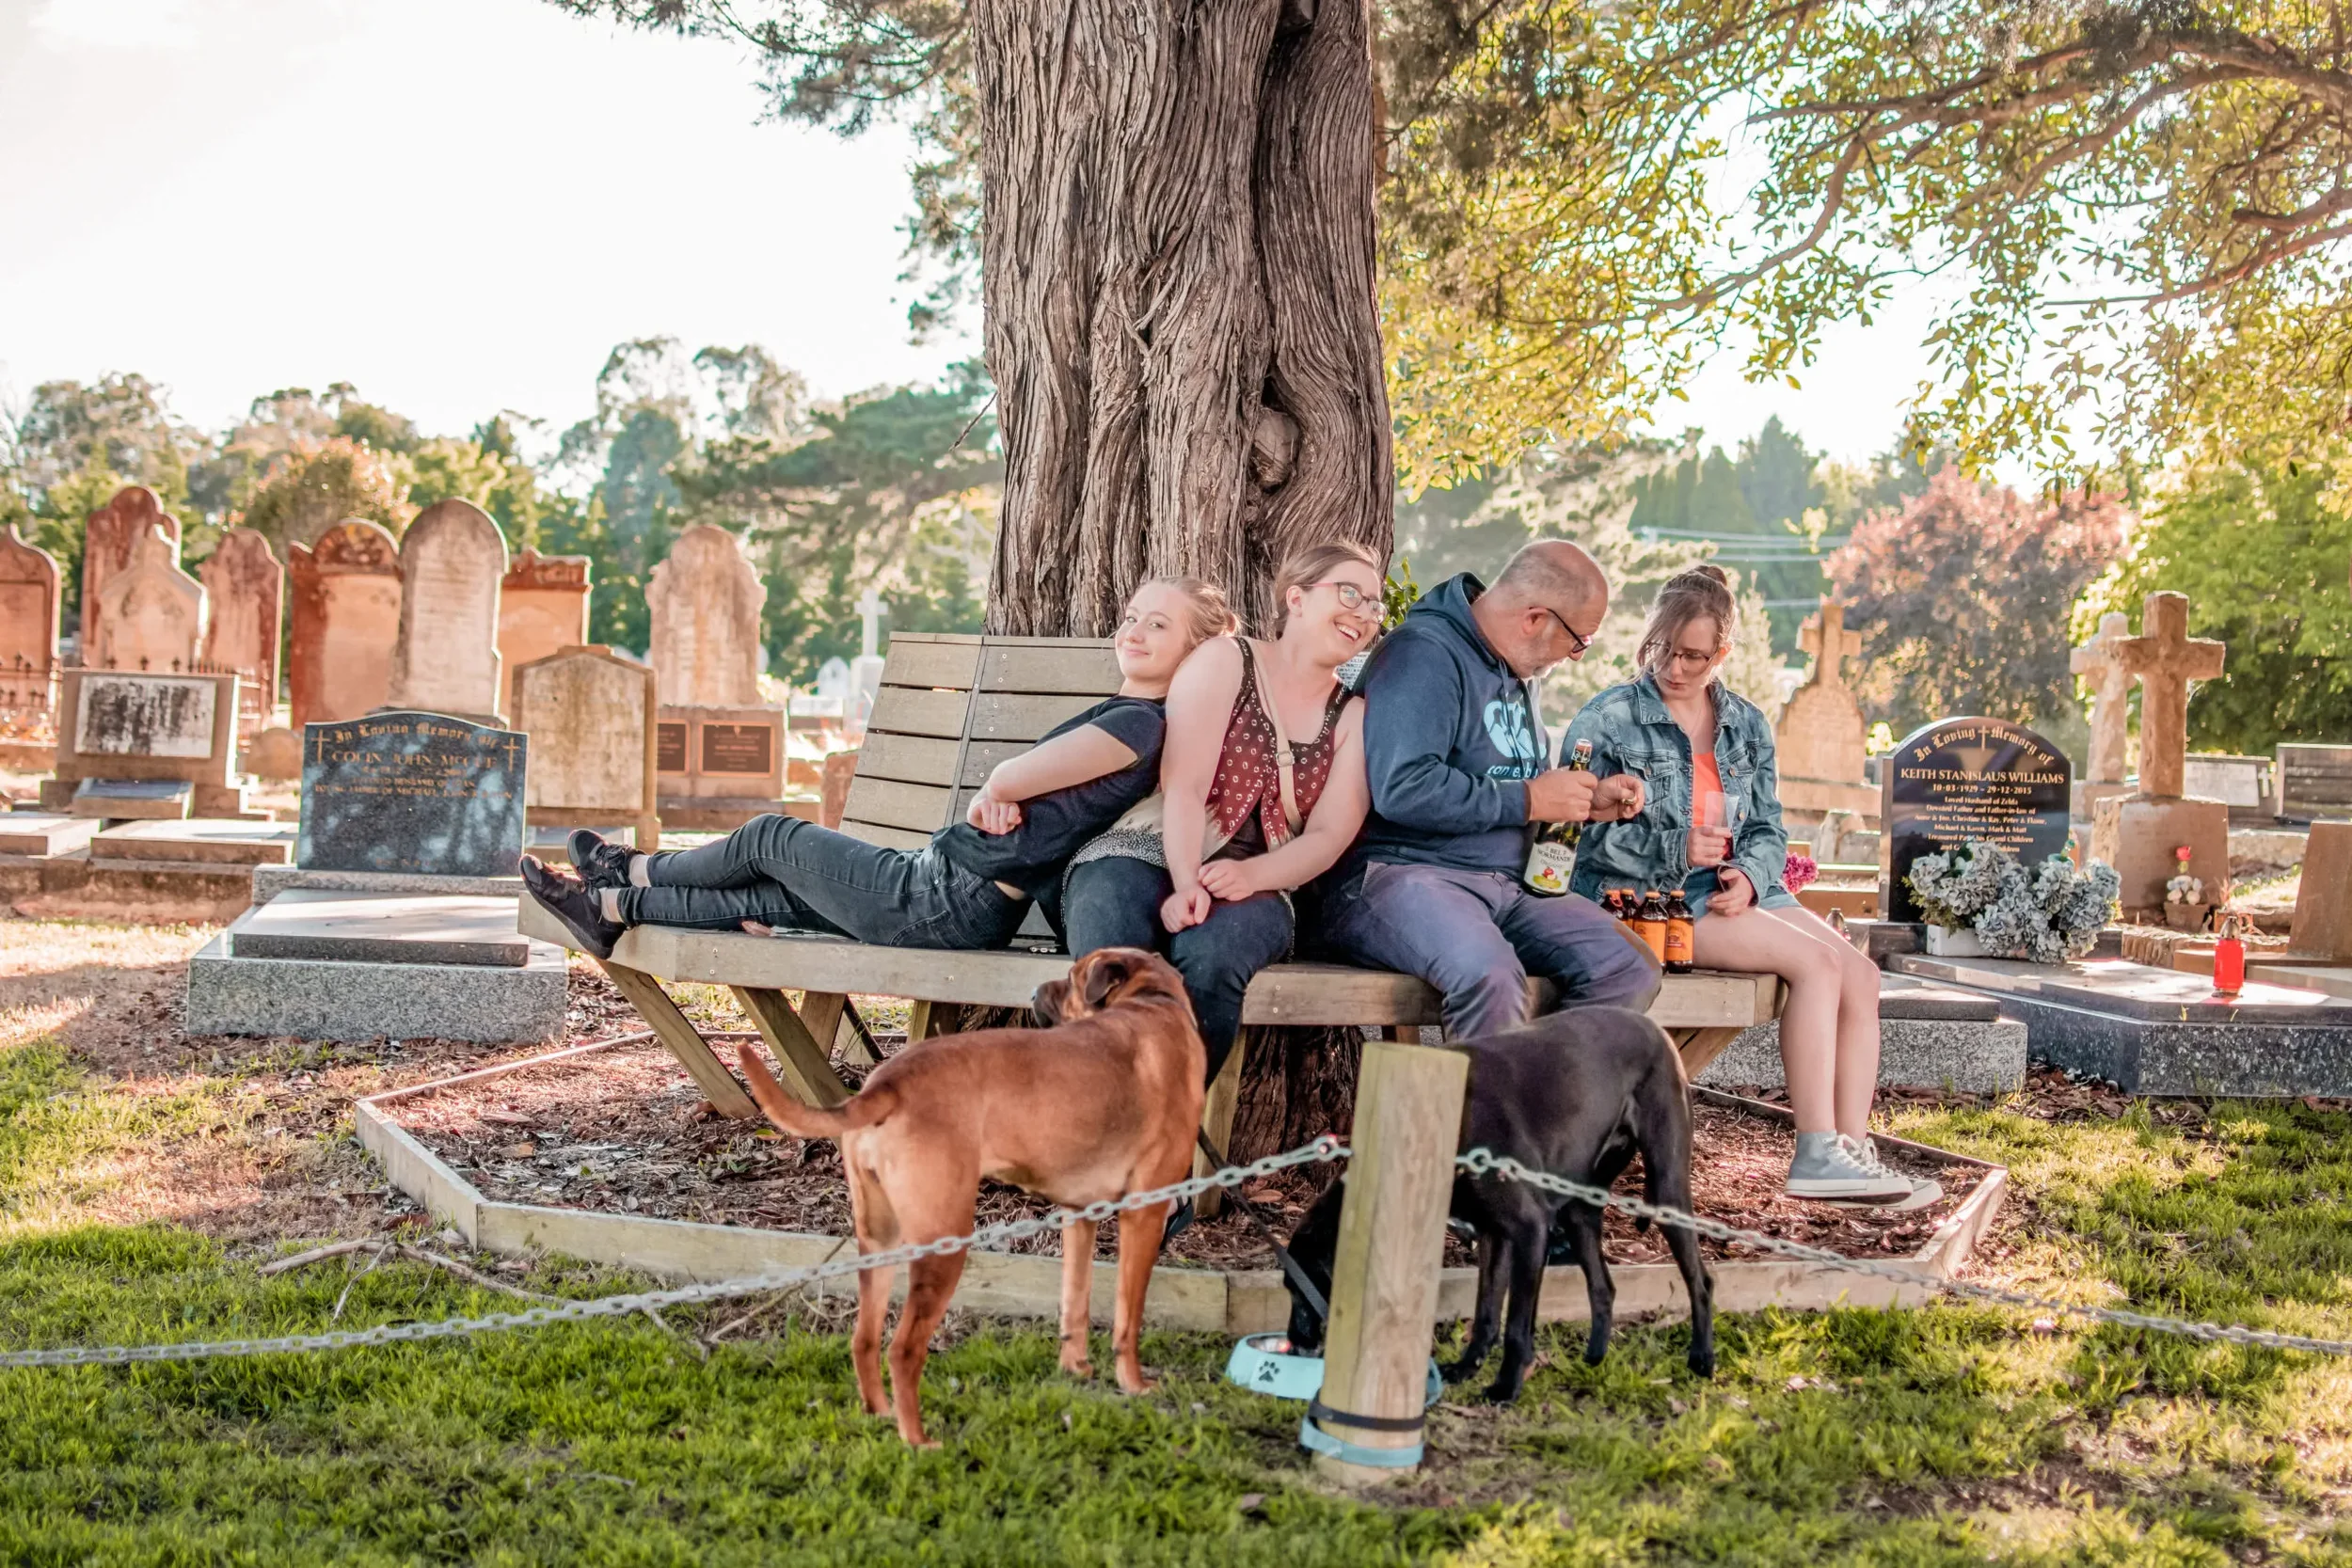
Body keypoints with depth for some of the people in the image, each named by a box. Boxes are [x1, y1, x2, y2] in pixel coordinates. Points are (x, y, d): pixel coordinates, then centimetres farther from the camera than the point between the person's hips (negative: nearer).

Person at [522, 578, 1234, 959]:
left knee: (771, 837, 12)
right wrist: (1003, 793, -6)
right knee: (760, 896, 19)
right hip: (958, 899, 8)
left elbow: (1007, 781, -20)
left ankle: (634, 870, 35)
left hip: (948, 905, -8)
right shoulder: (1123, 716, 12)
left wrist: (996, 787, 3)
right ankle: (612, 908, 35)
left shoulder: (1141, 724, -19)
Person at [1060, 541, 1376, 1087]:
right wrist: (1185, 883, -23)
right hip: (1147, 855, -2)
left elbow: (1329, 835, 4)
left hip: (1251, 885, 2)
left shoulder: (1353, 716, 16)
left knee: (1211, 957, -36)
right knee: (1110, 958, -37)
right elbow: (1184, 785, -7)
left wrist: (1250, 875, -16)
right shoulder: (1224, 661, 6)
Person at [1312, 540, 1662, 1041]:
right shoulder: (1424, 654, -11)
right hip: (1404, 872, -9)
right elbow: (1401, 789, -24)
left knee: (1632, 972, -11)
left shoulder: (1515, 670, 20)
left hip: (1510, 886, 9)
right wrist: (1530, 800, -15)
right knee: (1491, 975, -37)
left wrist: (1587, 800, 14)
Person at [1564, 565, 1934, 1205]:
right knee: (1818, 962, -23)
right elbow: (1588, 831, -10)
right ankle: (1816, 1155, -22)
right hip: (1647, 899, -6)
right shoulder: (1608, 719, -1)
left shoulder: (1747, 725, 16)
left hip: (1737, 889, 6)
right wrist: (1676, 849, -22)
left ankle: (1853, 1148, -13)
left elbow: (1769, 829, 12)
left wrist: (1749, 876, -10)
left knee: (1861, 974, -15)